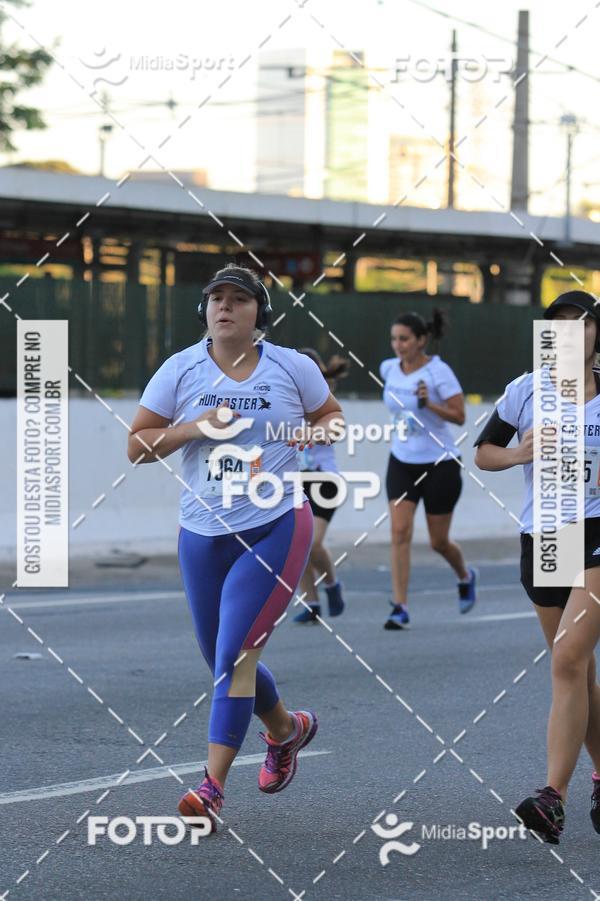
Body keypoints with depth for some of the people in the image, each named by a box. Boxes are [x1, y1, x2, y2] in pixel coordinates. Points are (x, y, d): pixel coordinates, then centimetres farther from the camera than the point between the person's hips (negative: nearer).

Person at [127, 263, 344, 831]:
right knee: (225, 663, 15)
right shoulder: (180, 370, 1)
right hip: (202, 536, 4)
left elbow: (332, 416, 16)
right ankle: (286, 729, 45)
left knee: (234, 656, -15)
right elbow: (137, 446, 2)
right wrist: (192, 428, -14)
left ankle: (213, 789, -15)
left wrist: (314, 432, -7)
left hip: (275, 529, -4)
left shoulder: (292, 367, 0)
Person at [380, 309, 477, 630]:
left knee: (439, 541, 7)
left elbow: (459, 416, -18)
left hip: (439, 464, -4)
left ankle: (465, 577, 41)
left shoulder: (439, 371, -16)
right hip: (402, 462, 4)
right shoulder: (388, 368, -1)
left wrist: (428, 403, -30)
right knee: (400, 532, -12)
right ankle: (400, 609, -12)